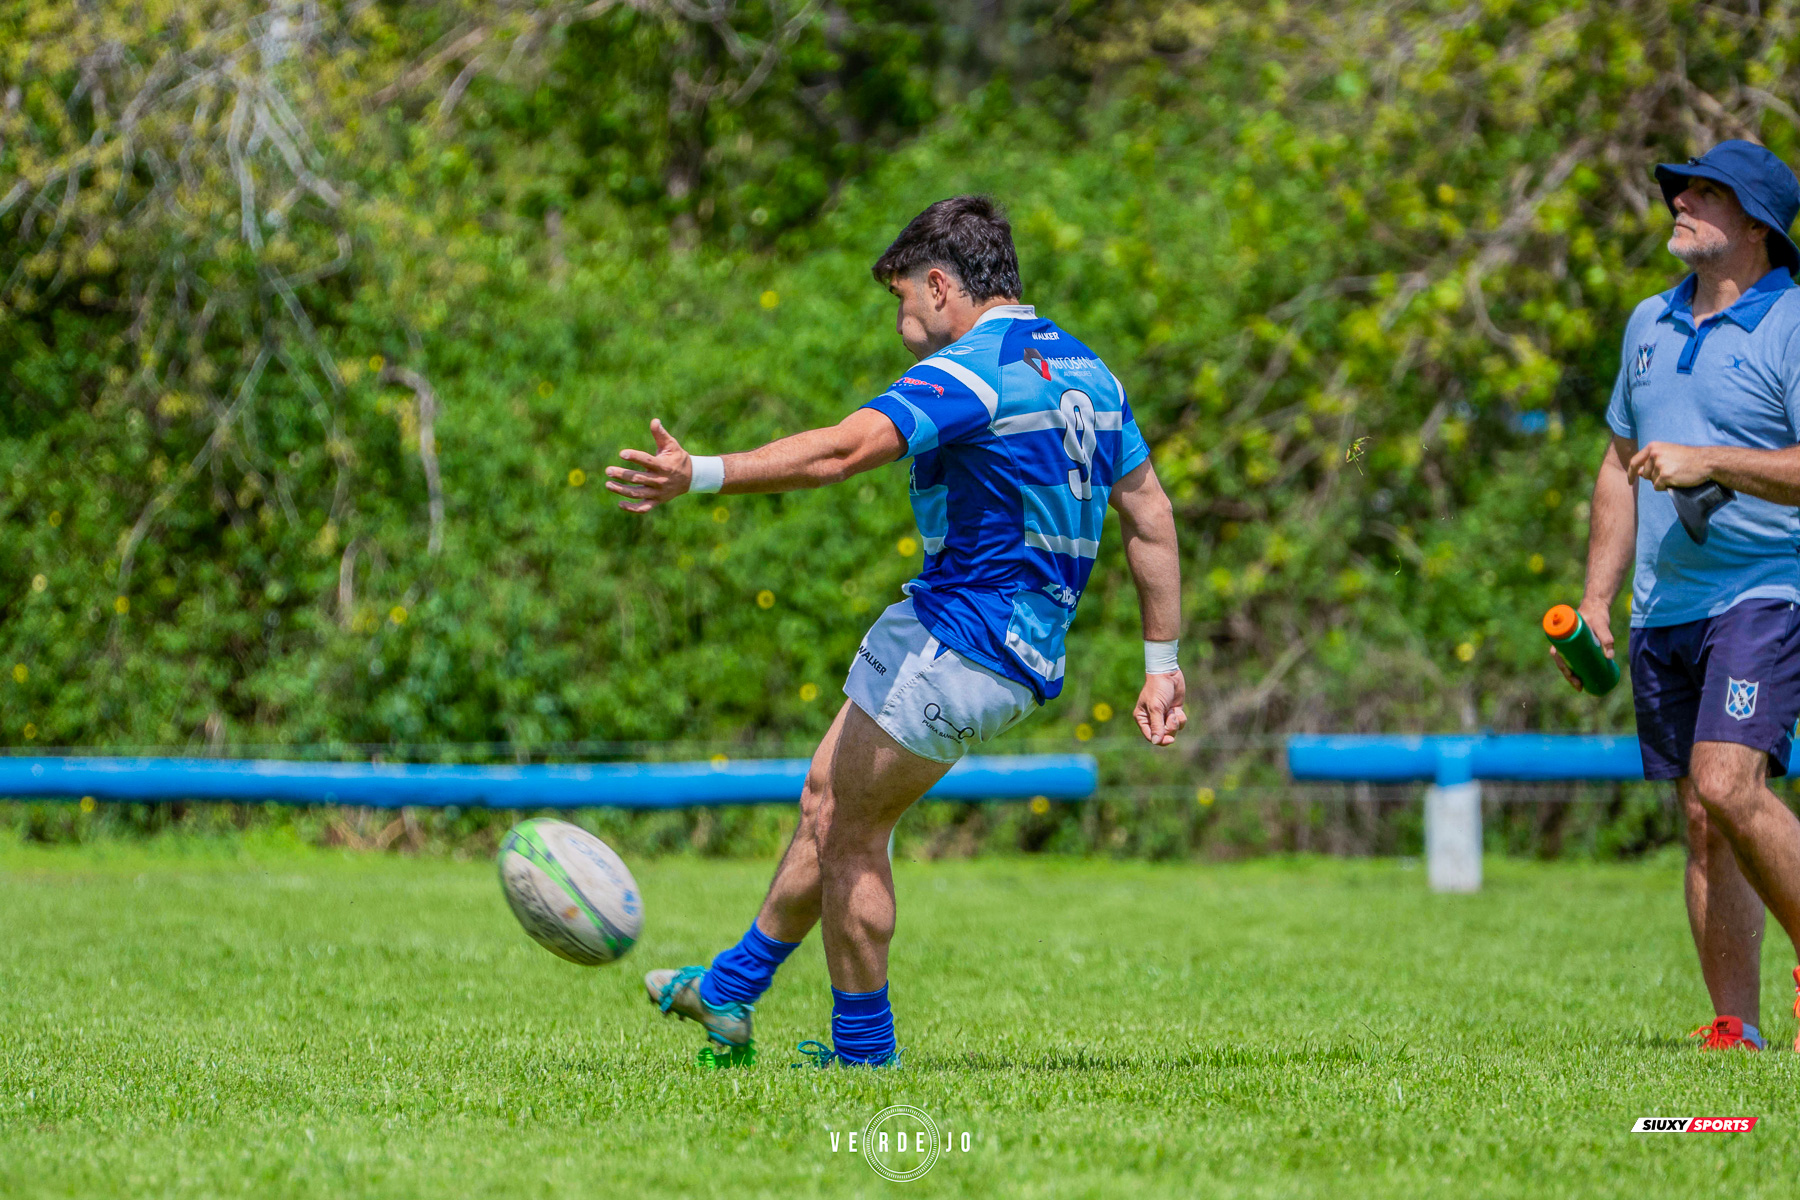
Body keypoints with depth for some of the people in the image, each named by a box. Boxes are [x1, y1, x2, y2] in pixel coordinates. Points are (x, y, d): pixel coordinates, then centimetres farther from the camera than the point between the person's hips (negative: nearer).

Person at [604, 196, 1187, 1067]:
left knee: (850, 834, 4)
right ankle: (728, 994, 31)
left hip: (955, 642, -10)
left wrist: (701, 476, -37)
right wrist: (1161, 663, 18)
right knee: (828, 797, 20)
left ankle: (863, 1053, 12)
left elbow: (841, 451, -31)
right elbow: (1150, 515, 15)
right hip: (1024, 657, 10)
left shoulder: (970, 372, -17)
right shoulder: (1085, 370, 12)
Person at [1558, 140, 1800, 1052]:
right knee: (1701, 818, 5)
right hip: (1665, 606, 7)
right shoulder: (1650, 324, 15)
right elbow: (1622, 465, 23)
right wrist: (1597, 597, 17)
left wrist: (1709, 463, -21)